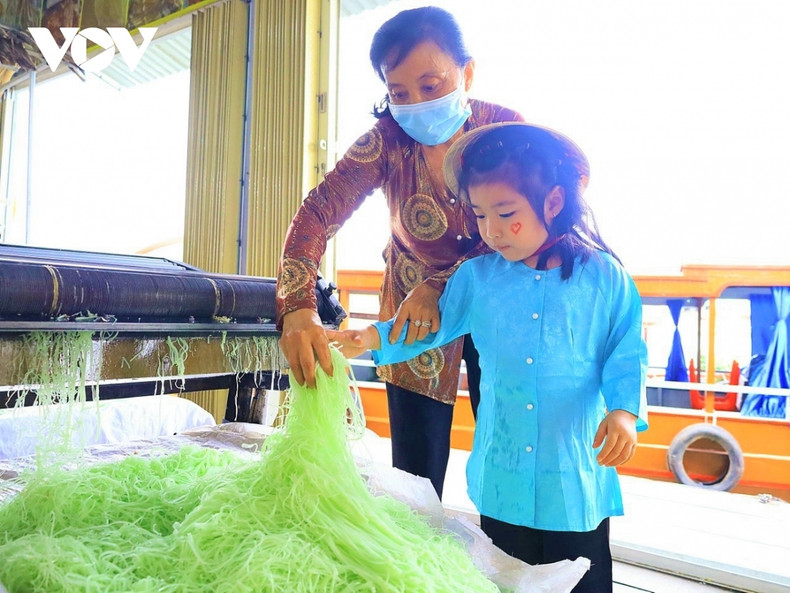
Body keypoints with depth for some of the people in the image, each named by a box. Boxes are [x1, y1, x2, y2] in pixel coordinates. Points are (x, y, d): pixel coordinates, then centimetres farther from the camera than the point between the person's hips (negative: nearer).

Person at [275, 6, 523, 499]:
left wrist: (439, 287, -32)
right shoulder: (389, 140, -17)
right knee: (417, 472, 3)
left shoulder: (507, 130, -16)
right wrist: (297, 311, -42)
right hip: (413, 312, 0)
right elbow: (318, 213, -26)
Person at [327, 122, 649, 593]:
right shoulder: (477, 277, 1)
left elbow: (626, 353, -3)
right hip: (501, 477, 3)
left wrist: (624, 411, -18)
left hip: (577, 473, -2)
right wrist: (375, 338, -4)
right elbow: (432, 325, 9)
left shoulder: (604, 276, -5)